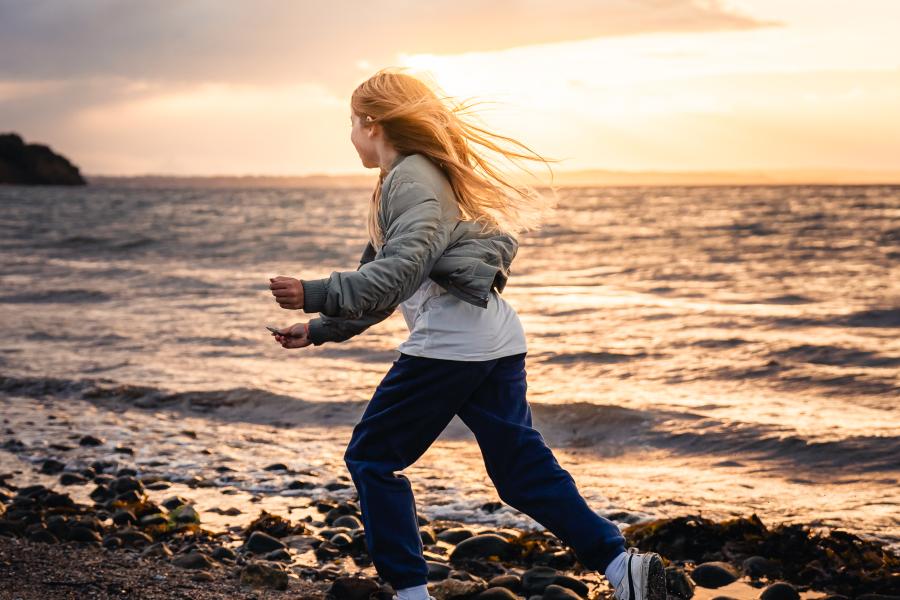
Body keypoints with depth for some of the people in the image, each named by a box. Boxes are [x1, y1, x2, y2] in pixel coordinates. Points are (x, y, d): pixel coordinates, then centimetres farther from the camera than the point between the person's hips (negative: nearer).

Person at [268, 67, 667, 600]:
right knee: (522, 468, 8)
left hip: (450, 341, -10)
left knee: (372, 458, 3)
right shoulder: (405, 180, 25)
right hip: (497, 341, 10)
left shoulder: (411, 180, -7)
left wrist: (315, 295, -27)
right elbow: (380, 282, 31)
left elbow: (398, 274, -22)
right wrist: (320, 331, 32)